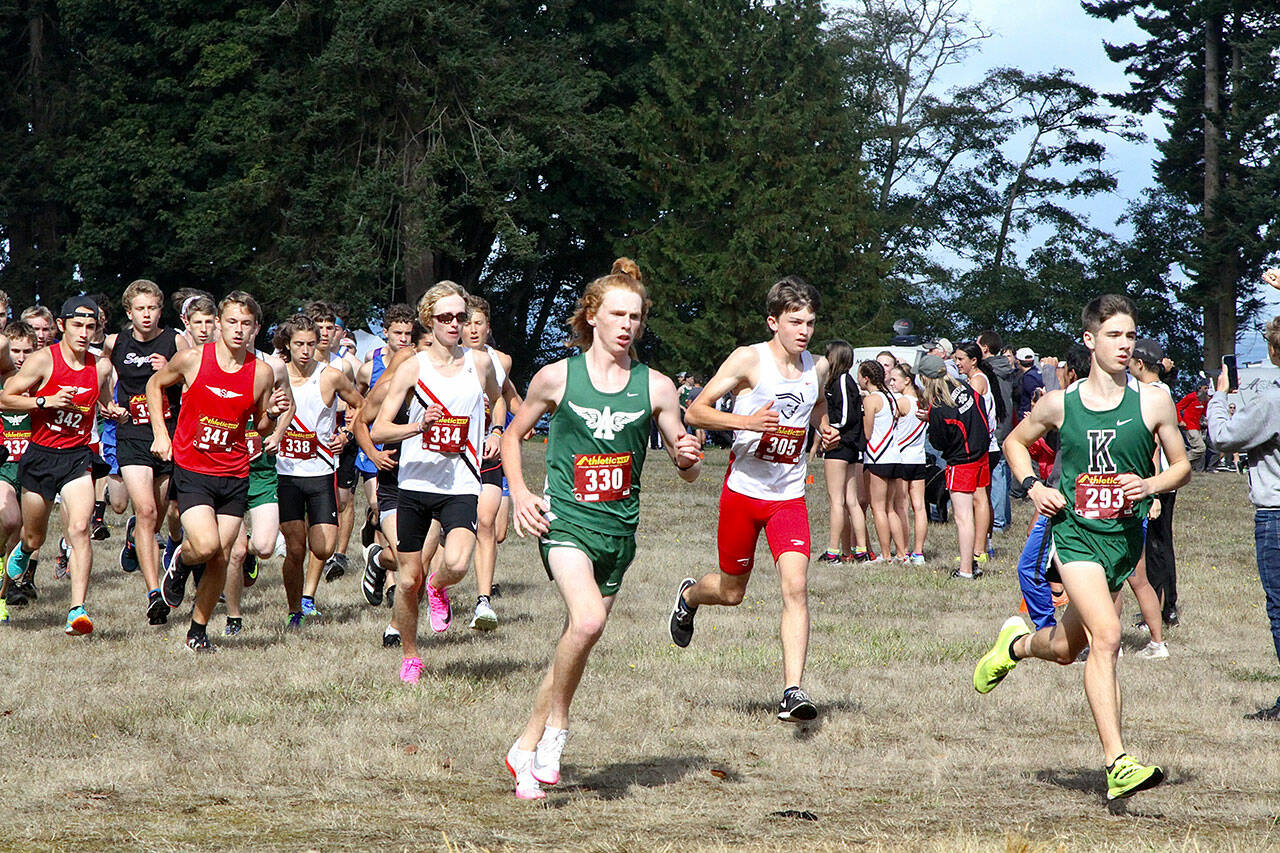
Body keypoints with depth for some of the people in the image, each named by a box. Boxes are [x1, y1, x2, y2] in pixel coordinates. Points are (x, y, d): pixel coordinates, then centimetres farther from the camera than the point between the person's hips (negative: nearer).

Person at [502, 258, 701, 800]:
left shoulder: (656, 387, 2)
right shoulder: (557, 378, -1)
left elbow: (687, 472, 8)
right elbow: (512, 436, 14)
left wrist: (687, 458, -16)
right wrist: (519, 494, -1)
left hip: (618, 528, 3)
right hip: (563, 520, -3)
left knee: (576, 640, 9)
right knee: (587, 620, -28)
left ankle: (527, 750, 25)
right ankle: (557, 726, -9)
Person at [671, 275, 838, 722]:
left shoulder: (817, 368, 3)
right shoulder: (749, 359, -11)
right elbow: (695, 411, -12)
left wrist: (825, 427, 6)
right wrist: (745, 421, -27)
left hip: (789, 497, 2)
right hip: (743, 490, -2)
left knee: (795, 586, -17)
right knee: (732, 592, 12)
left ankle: (792, 691, -19)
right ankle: (688, 595, 49)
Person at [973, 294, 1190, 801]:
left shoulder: (1154, 402, -1)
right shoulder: (1060, 405, 0)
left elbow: (1182, 466, 9)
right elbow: (1015, 442, 18)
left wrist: (1151, 484, -12)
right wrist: (1032, 486, 1)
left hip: (1125, 536, 2)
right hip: (1075, 531, -2)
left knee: (1065, 649, 13)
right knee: (1106, 636, -21)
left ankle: (1018, 642, 51)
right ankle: (1117, 764, -22)